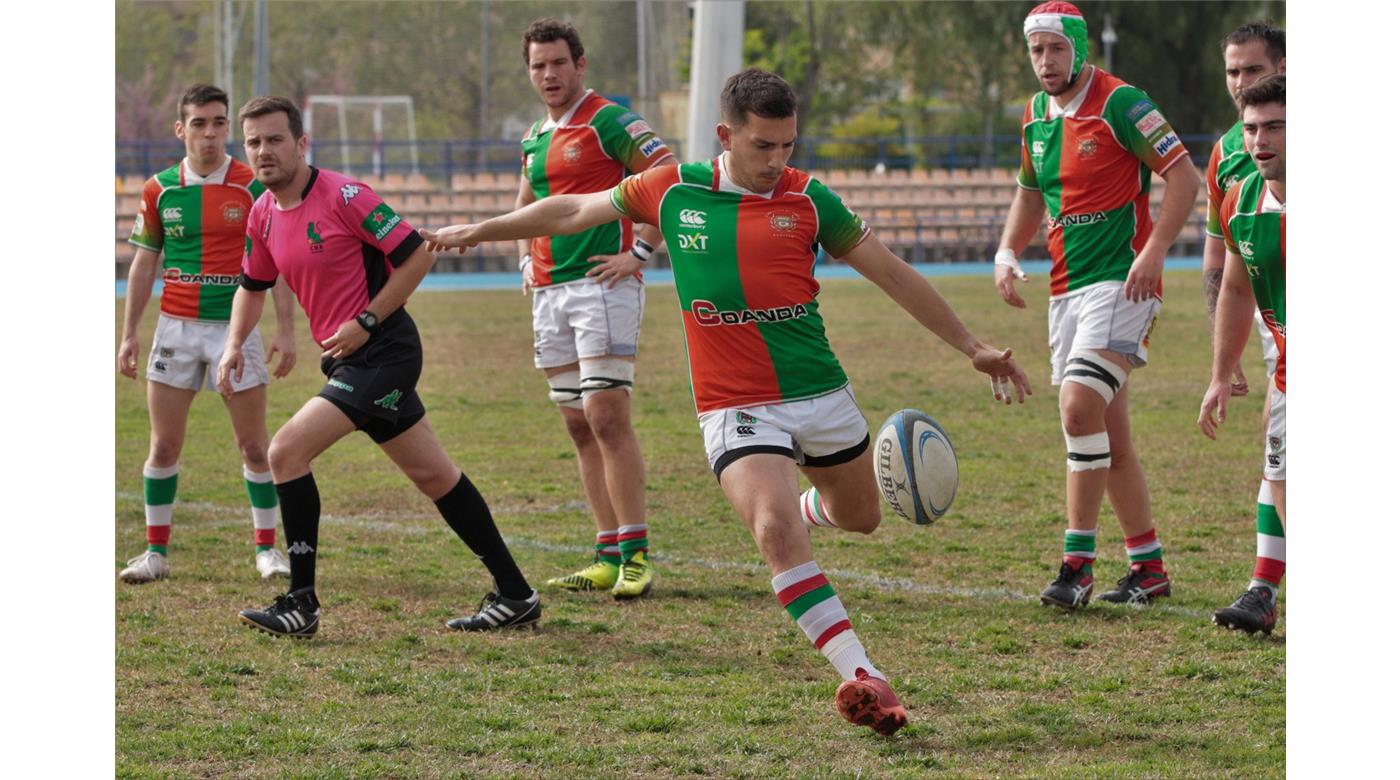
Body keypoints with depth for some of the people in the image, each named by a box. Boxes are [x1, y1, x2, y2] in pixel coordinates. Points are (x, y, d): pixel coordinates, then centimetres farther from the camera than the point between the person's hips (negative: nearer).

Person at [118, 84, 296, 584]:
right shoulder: (159, 190, 3)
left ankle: (267, 548, 12)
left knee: (254, 448, -1)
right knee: (164, 447, 2)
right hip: (176, 330, 2)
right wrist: (129, 334, 5)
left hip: (236, 327, -2)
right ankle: (156, 551, 11)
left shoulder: (255, 187, -4)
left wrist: (286, 331, -7)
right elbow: (144, 265, 10)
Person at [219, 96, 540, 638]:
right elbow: (253, 286, 25)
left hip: (382, 351, -9)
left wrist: (365, 323, -16)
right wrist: (234, 345, 9)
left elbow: (417, 254, -15)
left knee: (287, 450, -16)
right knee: (432, 474, 11)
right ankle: (515, 595, 17)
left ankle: (301, 604, -10)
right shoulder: (262, 216, 8)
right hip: (347, 359, 9)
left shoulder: (342, 196, -15)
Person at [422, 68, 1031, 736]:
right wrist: (478, 230, 18)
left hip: (822, 395, 2)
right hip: (736, 407, -2)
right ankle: (861, 676, -27)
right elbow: (573, 211, 14)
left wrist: (972, 347, 7)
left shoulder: (806, 198, -1)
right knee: (776, 532, -24)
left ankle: (812, 502, 55)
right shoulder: (673, 191, -1)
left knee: (860, 517, 17)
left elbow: (891, 272, 6)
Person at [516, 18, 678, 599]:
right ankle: (609, 556, 9)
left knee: (607, 416, -14)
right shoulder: (533, 138, 17)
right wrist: (527, 260, 17)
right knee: (580, 426, 6)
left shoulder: (608, 121, -8)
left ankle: (636, 555, -12)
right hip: (549, 293, 8)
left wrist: (640, 252, -16)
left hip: (601, 285, -8)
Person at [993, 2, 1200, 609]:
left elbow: (1183, 176, -12)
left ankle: (1078, 561, -16)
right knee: (1106, 435, 8)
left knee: (1080, 407, -21)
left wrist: (1153, 251, -22)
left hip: (1121, 281, -8)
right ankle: (1148, 567, 17)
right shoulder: (1036, 116, 12)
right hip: (1066, 287, 8)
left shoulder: (1119, 104, -11)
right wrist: (1007, 253, 8)